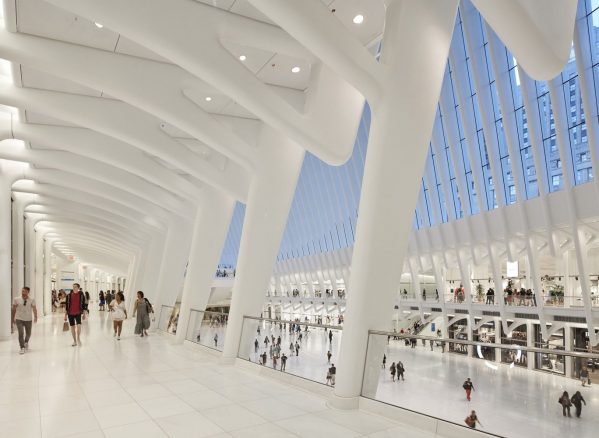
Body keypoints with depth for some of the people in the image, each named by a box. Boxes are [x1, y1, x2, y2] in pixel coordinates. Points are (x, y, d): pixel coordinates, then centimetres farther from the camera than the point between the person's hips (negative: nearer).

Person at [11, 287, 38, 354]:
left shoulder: (32, 300, -5)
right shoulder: (16, 299, -4)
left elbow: (34, 309, -9)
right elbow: (13, 309, 4)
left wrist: (35, 317, -20)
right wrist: (12, 319, 7)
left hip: (28, 320, 1)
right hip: (19, 319, -1)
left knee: (28, 334, 13)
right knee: (21, 333, -13)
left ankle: (26, 342, 43)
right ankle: (22, 348, -4)